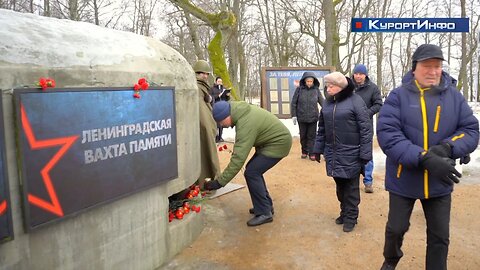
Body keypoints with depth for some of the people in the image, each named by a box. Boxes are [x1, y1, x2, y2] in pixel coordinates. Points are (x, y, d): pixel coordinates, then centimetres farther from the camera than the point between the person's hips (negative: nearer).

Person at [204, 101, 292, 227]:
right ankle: (266, 205, 22)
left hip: (278, 143, -10)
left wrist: (219, 182, -31)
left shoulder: (246, 124, -32)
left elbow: (238, 158, -34)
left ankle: (264, 213, -3)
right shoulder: (240, 109, -5)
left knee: (251, 173, -13)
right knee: (254, 170, 11)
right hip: (271, 140, 10)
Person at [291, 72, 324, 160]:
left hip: (313, 117, 0)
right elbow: (294, 103, -1)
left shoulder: (316, 89, -2)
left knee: (312, 136, 5)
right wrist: (294, 115, -4)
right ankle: (304, 151, 28)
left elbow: (322, 102, 3)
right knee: (303, 135, 12)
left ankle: (312, 153, 13)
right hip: (301, 117, 0)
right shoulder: (299, 89, -4)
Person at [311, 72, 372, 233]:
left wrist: (365, 154, -14)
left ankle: (351, 217, 20)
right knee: (340, 185, 16)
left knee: (351, 187, 6)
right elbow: (322, 128, 13)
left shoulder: (355, 101, -11)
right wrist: (318, 149, 13)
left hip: (351, 154, -5)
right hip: (332, 153, 5)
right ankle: (344, 212, 31)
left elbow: (366, 129, -12)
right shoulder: (328, 102, 6)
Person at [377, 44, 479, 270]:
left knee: (440, 236, 14)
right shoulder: (398, 95, -11)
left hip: (439, 182, 2)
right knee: (396, 228, 14)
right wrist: (425, 159, -30)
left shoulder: (454, 96, -1)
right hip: (404, 179, -2)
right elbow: (387, 134, -21)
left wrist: (447, 148, -22)